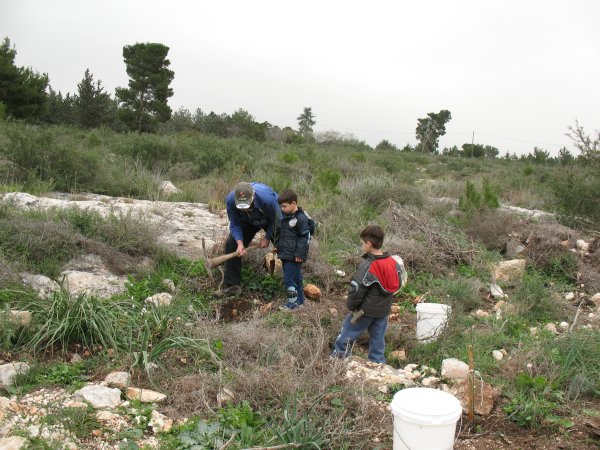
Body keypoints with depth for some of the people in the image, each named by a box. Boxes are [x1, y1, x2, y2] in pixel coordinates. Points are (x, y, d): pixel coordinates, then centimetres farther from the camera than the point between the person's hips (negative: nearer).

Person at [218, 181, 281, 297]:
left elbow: (276, 220, -24)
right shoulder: (230, 200, -34)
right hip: (247, 221, 3)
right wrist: (240, 243, -33)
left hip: (269, 220, -2)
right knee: (231, 245, -9)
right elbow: (235, 224, -20)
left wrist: (267, 237, -16)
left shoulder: (267, 198, -44)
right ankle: (232, 285, -2)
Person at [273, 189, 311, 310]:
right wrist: (277, 246, 19)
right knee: (296, 278, 18)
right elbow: (279, 234, 22)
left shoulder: (301, 218, -17)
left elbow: (305, 237, -17)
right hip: (285, 254, 9)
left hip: (294, 256, -9)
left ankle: (293, 302, 4)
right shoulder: (284, 216, 9)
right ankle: (300, 299, 28)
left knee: (289, 279, -7)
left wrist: (300, 254, -18)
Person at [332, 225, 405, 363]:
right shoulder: (394, 262, -1)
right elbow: (397, 284, 9)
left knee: (345, 337, 7)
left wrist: (351, 306, -4)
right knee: (378, 341, 16)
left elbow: (356, 290, -20)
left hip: (366, 310, -6)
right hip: (384, 310, 6)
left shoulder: (367, 266, -21)